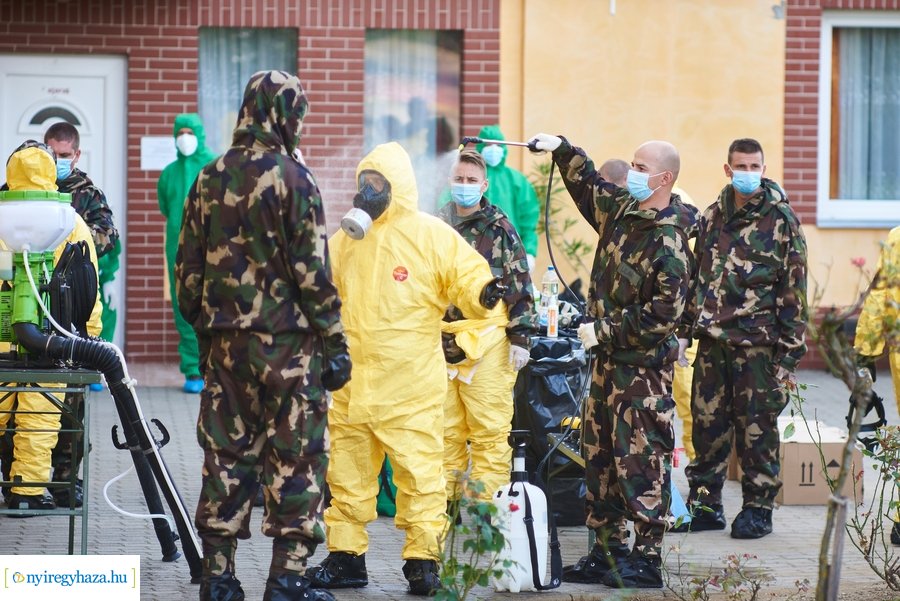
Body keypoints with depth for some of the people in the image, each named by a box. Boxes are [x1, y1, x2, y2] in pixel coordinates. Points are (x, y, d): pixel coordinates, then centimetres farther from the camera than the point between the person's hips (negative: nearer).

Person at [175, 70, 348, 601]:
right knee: (295, 458, 1)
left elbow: (188, 269, 11)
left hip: (225, 343, 5)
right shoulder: (291, 179, -10)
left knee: (226, 454, 10)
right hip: (288, 340, -5)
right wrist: (335, 344, -6)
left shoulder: (210, 180, 7)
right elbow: (313, 272, -11)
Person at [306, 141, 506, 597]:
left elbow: (467, 274, -5)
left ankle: (422, 559, 2)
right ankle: (345, 555, 18)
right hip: (352, 382, 5)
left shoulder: (431, 235, -2)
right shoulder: (344, 239, 13)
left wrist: (484, 293, -24)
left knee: (419, 472, -5)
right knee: (347, 472, 9)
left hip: (411, 386, -5)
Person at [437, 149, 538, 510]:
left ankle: (487, 503, 0)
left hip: (487, 341, -4)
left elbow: (520, 286, 1)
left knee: (489, 427, -5)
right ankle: (445, 498, 15)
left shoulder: (499, 228, 2)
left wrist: (521, 337, -5)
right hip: (441, 341, 4)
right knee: (444, 427, 7)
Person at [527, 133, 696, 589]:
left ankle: (647, 560, 1)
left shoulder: (669, 242, -18)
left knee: (640, 464, -5)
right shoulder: (622, 209, 7)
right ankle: (608, 552, 22)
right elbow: (588, 183, 28)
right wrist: (562, 149, 16)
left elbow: (662, 315, -21)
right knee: (600, 457, 13)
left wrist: (603, 332, -17)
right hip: (608, 361, 9)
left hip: (644, 368, -9)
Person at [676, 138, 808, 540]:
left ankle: (758, 507, 9)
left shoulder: (781, 221, -3)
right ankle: (705, 504, 16)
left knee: (756, 427, -1)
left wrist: (789, 353, -7)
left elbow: (794, 291, -3)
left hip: (757, 343, -4)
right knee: (707, 423, 7)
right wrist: (683, 331, 15)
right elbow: (696, 277, 20)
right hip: (712, 341, 4)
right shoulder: (713, 217, 12)